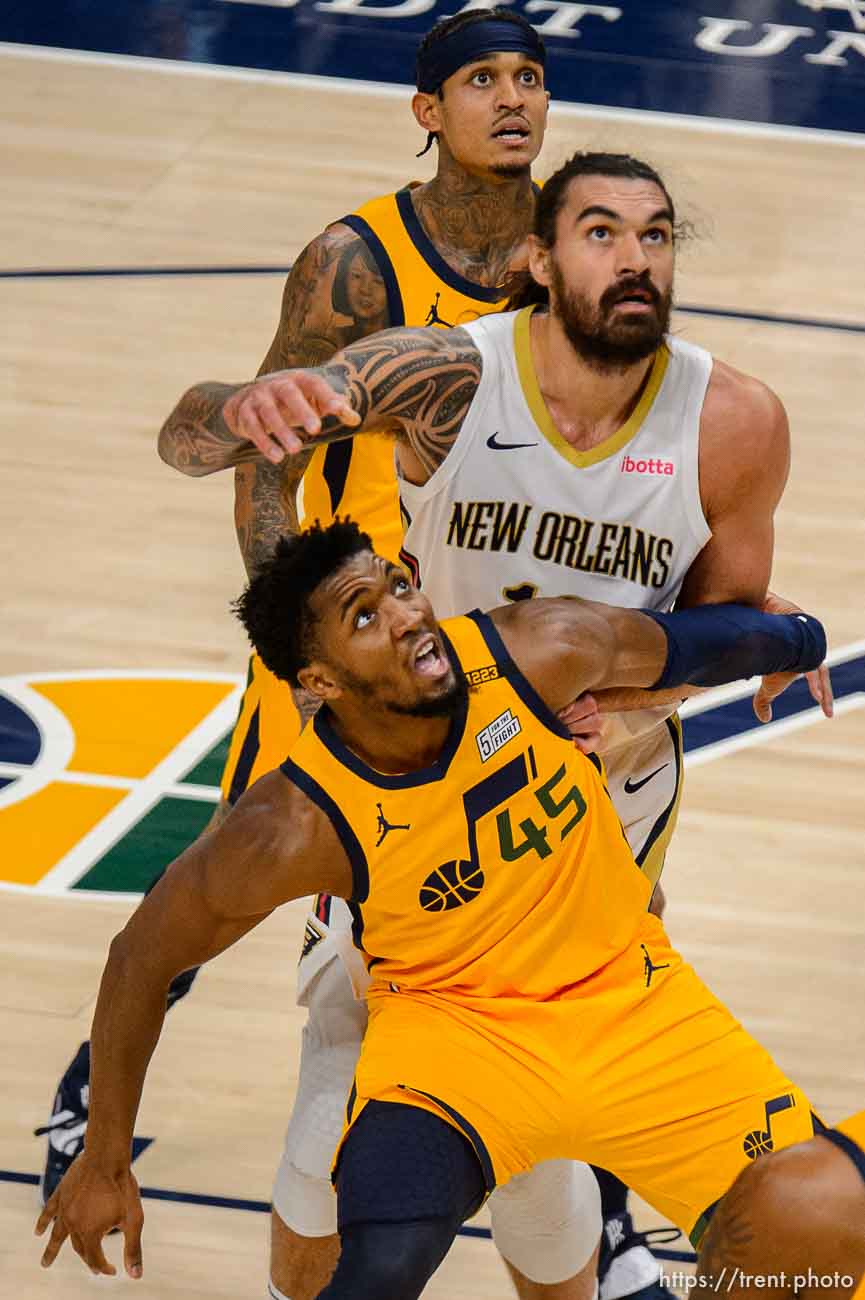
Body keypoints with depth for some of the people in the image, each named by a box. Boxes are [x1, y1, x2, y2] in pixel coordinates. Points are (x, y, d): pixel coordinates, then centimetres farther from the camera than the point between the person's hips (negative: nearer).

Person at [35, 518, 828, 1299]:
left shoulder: (541, 651, -20)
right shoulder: (300, 826, -25)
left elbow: (677, 644, 2)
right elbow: (146, 956, -11)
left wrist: (790, 641, 22)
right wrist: (106, 1163, -3)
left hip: (626, 994, 3)